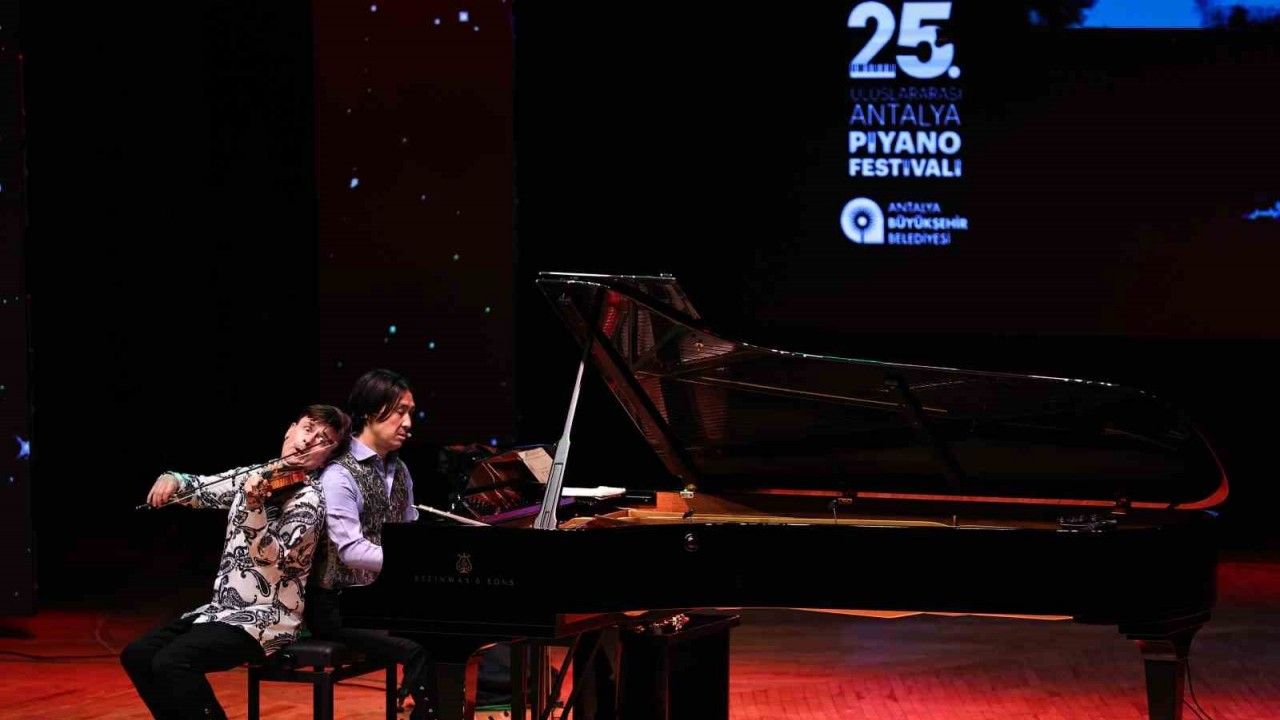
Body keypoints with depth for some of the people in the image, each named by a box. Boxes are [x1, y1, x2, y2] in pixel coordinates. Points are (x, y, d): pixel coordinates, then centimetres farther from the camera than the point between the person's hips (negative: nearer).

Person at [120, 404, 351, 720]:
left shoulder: (309, 499, -14)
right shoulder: (255, 476, 8)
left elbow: (274, 562, -24)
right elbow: (200, 488, 15)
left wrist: (254, 507, -39)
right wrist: (173, 480, -8)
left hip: (267, 618, -8)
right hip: (223, 608, 8)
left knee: (172, 662, -26)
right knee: (137, 656, 1)